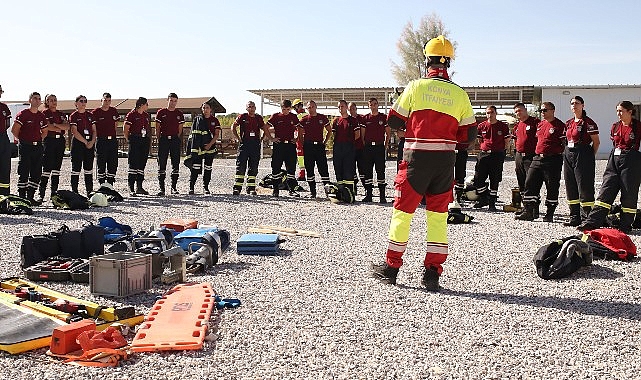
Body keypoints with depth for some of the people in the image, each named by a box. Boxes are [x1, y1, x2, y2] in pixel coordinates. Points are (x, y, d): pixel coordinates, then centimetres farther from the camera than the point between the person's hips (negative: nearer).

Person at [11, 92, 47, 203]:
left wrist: (38, 140, 13)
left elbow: (44, 131, 23)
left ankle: (30, 197, 13)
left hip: (38, 147, 6)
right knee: (24, 173, -5)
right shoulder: (23, 114, -5)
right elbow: (14, 130, -6)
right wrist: (23, 140, -1)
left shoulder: (41, 116, 12)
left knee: (36, 174, 5)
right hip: (25, 147, -5)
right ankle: (22, 197, 0)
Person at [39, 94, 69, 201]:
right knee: (47, 168, -9)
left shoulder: (61, 114, 17)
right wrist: (60, 129, -3)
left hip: (60, 141, 5)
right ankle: (41, 194, -7)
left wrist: (54, 124, -8)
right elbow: (47, 127, -13)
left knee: (57, 168, 6)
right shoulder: (45, 113, 1)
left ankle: (54, 193, 10)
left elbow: (67, 126, 1)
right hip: (49, 141, -5)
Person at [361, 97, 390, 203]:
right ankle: (368, 194, 9)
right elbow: (362, 134, 11)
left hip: (379, 147, -2)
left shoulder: (384, 117, 5)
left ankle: (382, 195, 0)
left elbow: (388, 133, 8)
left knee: (380, 170, -3)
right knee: (367, 170, 3)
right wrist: (364, 145, 2)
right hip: (368, 147, 2)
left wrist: (386, 145, 2)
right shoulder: (365, 118, 9)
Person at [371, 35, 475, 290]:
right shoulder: (460, 94, 4)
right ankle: (433, 272, 11)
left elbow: (393, 121, 1)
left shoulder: (416, 86, -3)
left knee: (402, 212, 7)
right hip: (445, 161, 3)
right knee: (438, 215, 10)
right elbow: (467, 135, 6)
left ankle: (391, 267, 16)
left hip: (416, 158, -2)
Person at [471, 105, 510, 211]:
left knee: (495, 180, 2)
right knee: (478, 179, -3)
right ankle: (484, 199, 16)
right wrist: (485, 147, 11)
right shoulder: (481, 126, 7)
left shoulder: (503, 126, 1)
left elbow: (507, 141, 7)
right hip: (483, 154, 2)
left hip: (497, 155, -2)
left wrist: (498, 149, 5)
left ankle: (492, 203, 11)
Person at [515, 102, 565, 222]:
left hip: (552, 160, -7)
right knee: (530, 184, 2)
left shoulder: (560, 125, -6)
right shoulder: (540, 124, 15)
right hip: (537, 159, 7)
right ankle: (528, 212, 6)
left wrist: (562, 157, -12)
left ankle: (549, 214, 10)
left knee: (552, 187, 2)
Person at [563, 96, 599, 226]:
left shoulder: (588, 122, -7)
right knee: (571, 188, 9)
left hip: (583, 155, -8)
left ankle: (587, 218, -3)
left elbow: (596, 142, -6)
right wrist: (567, 152, 12)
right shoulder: (568, 123, 14)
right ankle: (574, 218, 16)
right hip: (568, 155, 8)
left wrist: (590, 157, -4)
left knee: (584, 187, -7)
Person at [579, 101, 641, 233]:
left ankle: (625, 226, 11)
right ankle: (592, 222, -6)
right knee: (605, 192, -1)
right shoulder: (615, 127, 12)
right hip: (614, 160, 5)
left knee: (629, 195, 1)